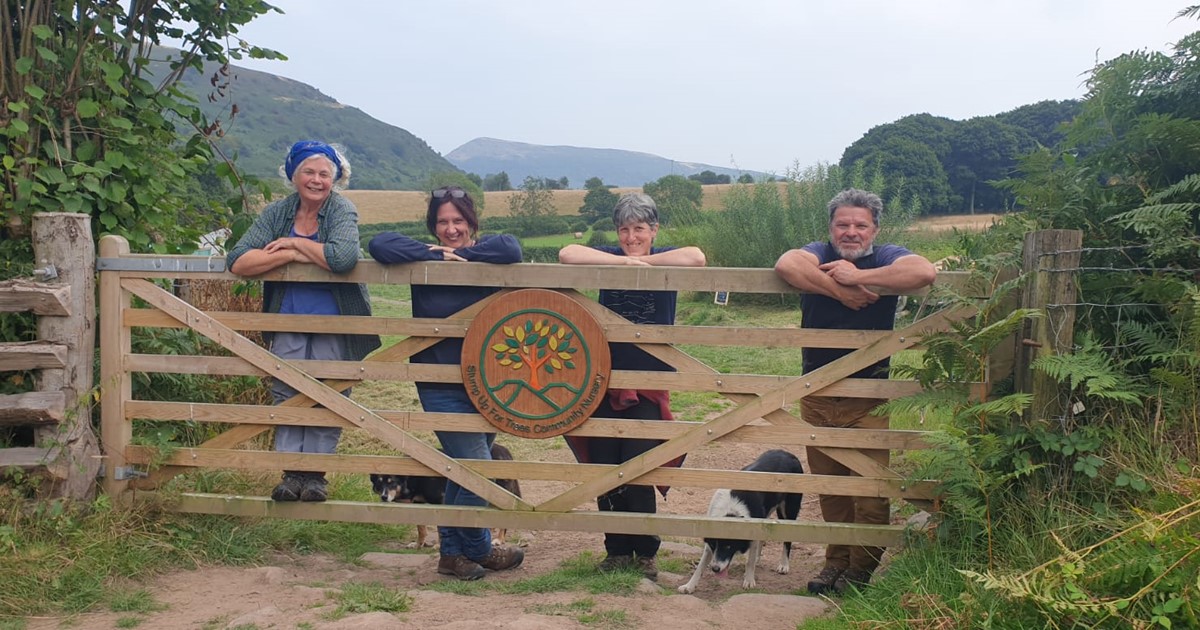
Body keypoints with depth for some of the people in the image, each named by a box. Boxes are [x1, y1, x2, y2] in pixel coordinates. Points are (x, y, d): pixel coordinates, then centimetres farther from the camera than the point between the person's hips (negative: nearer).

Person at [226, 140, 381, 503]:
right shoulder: (277, 213, 1)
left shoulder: (342, 211, -8)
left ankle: (315, 474, 12)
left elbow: (343, 258, -30)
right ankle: (292, 473, 9)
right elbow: (238, 262, -10)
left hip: (334, 323, -3)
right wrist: (291, 254, -21)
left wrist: (294, 242, -17)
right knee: (286, 395, 1)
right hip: (289, 321, 3)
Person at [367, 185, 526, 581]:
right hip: (442, 388, -3)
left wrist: (463, 255, -18)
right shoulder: (427, 261, -4)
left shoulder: (485, 255, 0)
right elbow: (380, 245, -18)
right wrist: (438, 255, -18)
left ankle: (453, 553, 30)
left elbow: (511, 249, -21)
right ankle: (479, 550, 16)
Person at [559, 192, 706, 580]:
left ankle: (645, 553, 15)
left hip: (648, 388, -2)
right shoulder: (609, 259, 4)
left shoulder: (664, 262, 0)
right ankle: (617, 550, 21)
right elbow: (567, 254, -15)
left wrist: (643, 262, -14)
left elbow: (696, 258, -23)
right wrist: (625, 261, -18)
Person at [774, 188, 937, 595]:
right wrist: (839, 290, -24)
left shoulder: (886, 258, -2)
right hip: (816, 397, 2)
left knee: (870, 490, -1)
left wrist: (857, 277, -22)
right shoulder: (820, 255, 2)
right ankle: (836, 561, 28)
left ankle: (860, 568, 17)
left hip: (867, 399, -2)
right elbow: (786, 264, -23)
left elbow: (924, 272, -25)